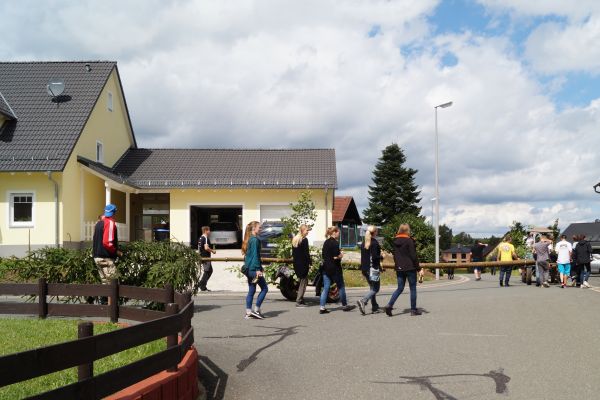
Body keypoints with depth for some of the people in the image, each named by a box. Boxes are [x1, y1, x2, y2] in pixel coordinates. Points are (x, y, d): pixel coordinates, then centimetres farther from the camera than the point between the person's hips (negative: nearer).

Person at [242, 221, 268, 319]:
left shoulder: (248, 239, 15)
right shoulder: (255, 240, -14)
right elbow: (255, 255, -18)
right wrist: (258, 269, -19)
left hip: (249, 269, 10)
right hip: (254, 269, -9)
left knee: (251, 291, 11)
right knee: (264, 288, 0)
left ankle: (248, 312, 11)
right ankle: (256, 310, -2)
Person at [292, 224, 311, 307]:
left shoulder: (294, 239, 10)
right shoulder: (304, 240, -14)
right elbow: (306, 253, -15)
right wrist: (310, 263, -10)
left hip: (296, 264, 8)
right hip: (303, 264, -8)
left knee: (301, 281, 18)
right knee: (303, 282, -1)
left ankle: (301, 300, 18)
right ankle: (299, 301, -3)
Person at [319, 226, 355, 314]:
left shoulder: (326, 242, 11)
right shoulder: (335, 243, -15)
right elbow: (336, 257, -21)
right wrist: (341, 255, -2)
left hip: (326, 268, 7)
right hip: (334, 268, -7)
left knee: (325, 288, 6)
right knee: (341, 287, 8)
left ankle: (322, 307, 0)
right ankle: (345, 305, 19)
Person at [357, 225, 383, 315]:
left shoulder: (363, 243, 10)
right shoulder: (375, 243, -13)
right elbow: (375, 257, -19)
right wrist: (382, 257, 1)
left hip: (365, 269, 8)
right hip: (373, 269, -8)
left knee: (372, 288, 14)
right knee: (375, 289, -2)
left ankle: (374, 308, 15)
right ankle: (363, 301, -21)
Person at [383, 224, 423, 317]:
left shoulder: (395, 241, 7)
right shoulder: (409, 241, -12)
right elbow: (413, 256, -13)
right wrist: (419, 268, -8)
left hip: (399, 268, 6)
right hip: (410, 268, -6)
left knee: (400, 288, 10)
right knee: (413, 288, 6)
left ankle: (389, 305, -7)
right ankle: (413, 309, 11)